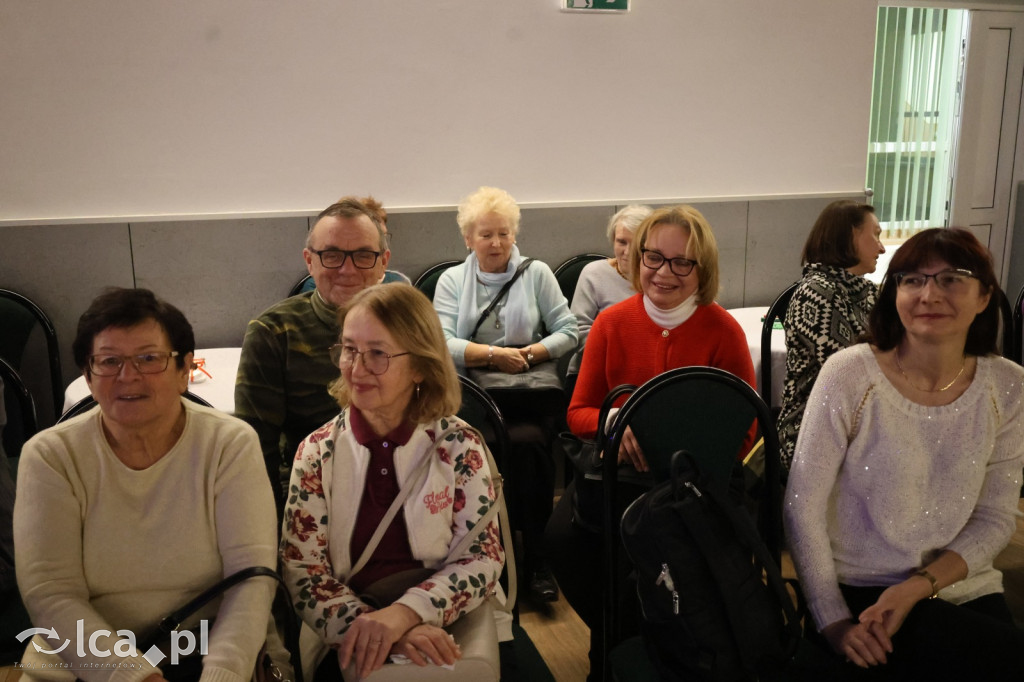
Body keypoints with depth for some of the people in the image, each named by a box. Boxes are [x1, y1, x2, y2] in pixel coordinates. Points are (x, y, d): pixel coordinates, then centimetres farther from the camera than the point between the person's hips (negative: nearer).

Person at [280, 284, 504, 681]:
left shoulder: (457, 446, -1)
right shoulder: (317, 452, 1)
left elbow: (483, 556, -5)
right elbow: (302, 569, -4)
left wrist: (402, 614, -21)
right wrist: (376, 630, -20)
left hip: (448, 638, 0)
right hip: (347, 646, 0)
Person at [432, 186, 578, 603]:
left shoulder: (537, 274, 15)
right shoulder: (452, 280, 15)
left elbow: (567, 332, 9)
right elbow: (443, 344, 1)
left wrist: (528, 354, -6)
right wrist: (495, 355, -8)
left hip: (531, 396, 0)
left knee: (528, 441, -32)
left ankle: (537, 560, -20)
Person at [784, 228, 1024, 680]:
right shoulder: (850, 375, -13)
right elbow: (803, 506, -11)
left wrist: (919, 586, -12)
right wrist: (833, 621, -12)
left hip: (965, 589, 4)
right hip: (859, 593, -4)